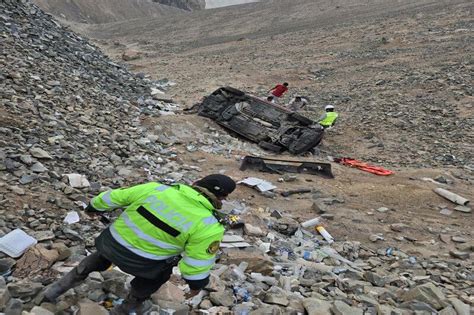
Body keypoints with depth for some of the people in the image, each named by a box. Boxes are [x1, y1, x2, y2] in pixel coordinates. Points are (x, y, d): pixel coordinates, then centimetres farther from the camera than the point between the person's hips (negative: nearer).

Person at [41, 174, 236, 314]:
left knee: (103, 257, 35)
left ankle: (58, 288, 43)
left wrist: (94, 207, 19)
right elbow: (197, 260, -12)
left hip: (112, 242, 4)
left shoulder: (156, 188, -8)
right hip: (141, 262, -3)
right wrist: (197, 283, 7)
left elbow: (114, 197, 2)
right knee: (159, 273, 29)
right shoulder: (208, 226, -19)